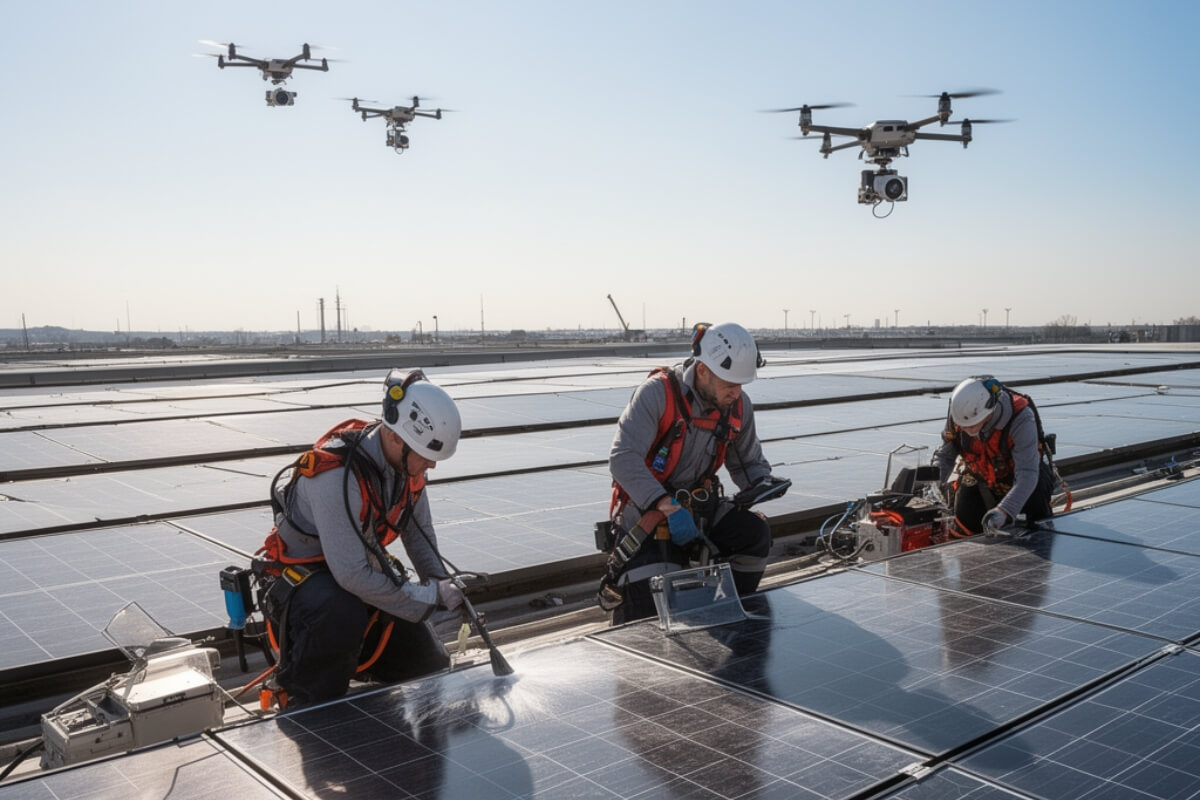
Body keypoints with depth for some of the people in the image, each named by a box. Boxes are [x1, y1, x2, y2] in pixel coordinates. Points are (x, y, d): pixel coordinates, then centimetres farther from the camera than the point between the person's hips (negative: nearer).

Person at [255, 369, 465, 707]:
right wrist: (431, 595, -28)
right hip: (301, 576, -7)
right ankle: (306, 706, -16)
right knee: (341, 614, -41)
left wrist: (441, 584, -11)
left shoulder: (406, 459, -12)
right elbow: (353, 576, -35)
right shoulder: (337, 475, -36)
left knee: (431, 670, 5)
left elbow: (418, 530, 4)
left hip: (362, 565, 7)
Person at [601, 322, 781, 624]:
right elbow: (623, 459, -27)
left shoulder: (739, 406, 0)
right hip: (646, 506, -5)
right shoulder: (658, 392, -19)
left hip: (699, 505, 6)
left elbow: (749, 461, 14)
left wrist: (762, 485, -11)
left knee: (755, 533, -19)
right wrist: (668, 507, -35)